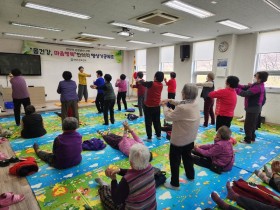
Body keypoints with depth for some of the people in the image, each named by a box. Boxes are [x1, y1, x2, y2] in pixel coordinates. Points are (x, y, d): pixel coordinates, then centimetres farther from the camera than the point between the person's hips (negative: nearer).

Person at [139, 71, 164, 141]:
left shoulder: (152, 83, -19)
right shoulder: (161, 85, 0)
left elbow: (143, 83, -1)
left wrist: (139, 81, 20)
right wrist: (143, 81, 24)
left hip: (148, 106, -6)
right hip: (157, 106, 6)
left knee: (148, 122, 3)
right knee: (157, 121, 17)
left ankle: (149, 138, 7)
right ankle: (159, 135, 27)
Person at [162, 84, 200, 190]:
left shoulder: (182, 108, -33)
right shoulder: (195, 103, -6)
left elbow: (168, 117, -19)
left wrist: (165, 106, -4)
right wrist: (170, 101, 5)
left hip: (179, 139, -8)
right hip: (190, 138, 8)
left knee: (174, 161, 10)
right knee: (187, 156, 29)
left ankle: (174, 184, 25)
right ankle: (190, 175, 49)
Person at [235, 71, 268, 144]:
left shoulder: (257, 87, -22)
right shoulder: (259, 86, 10)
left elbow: (245, 93, -28)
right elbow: (245, 87, 3)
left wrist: (236, 89, -24)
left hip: (252, 108, -10)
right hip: (255, 108, 10)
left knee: (248, 125, -1)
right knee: (252, 124, 19)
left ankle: (247, 140, 7)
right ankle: (252, 138, 31)